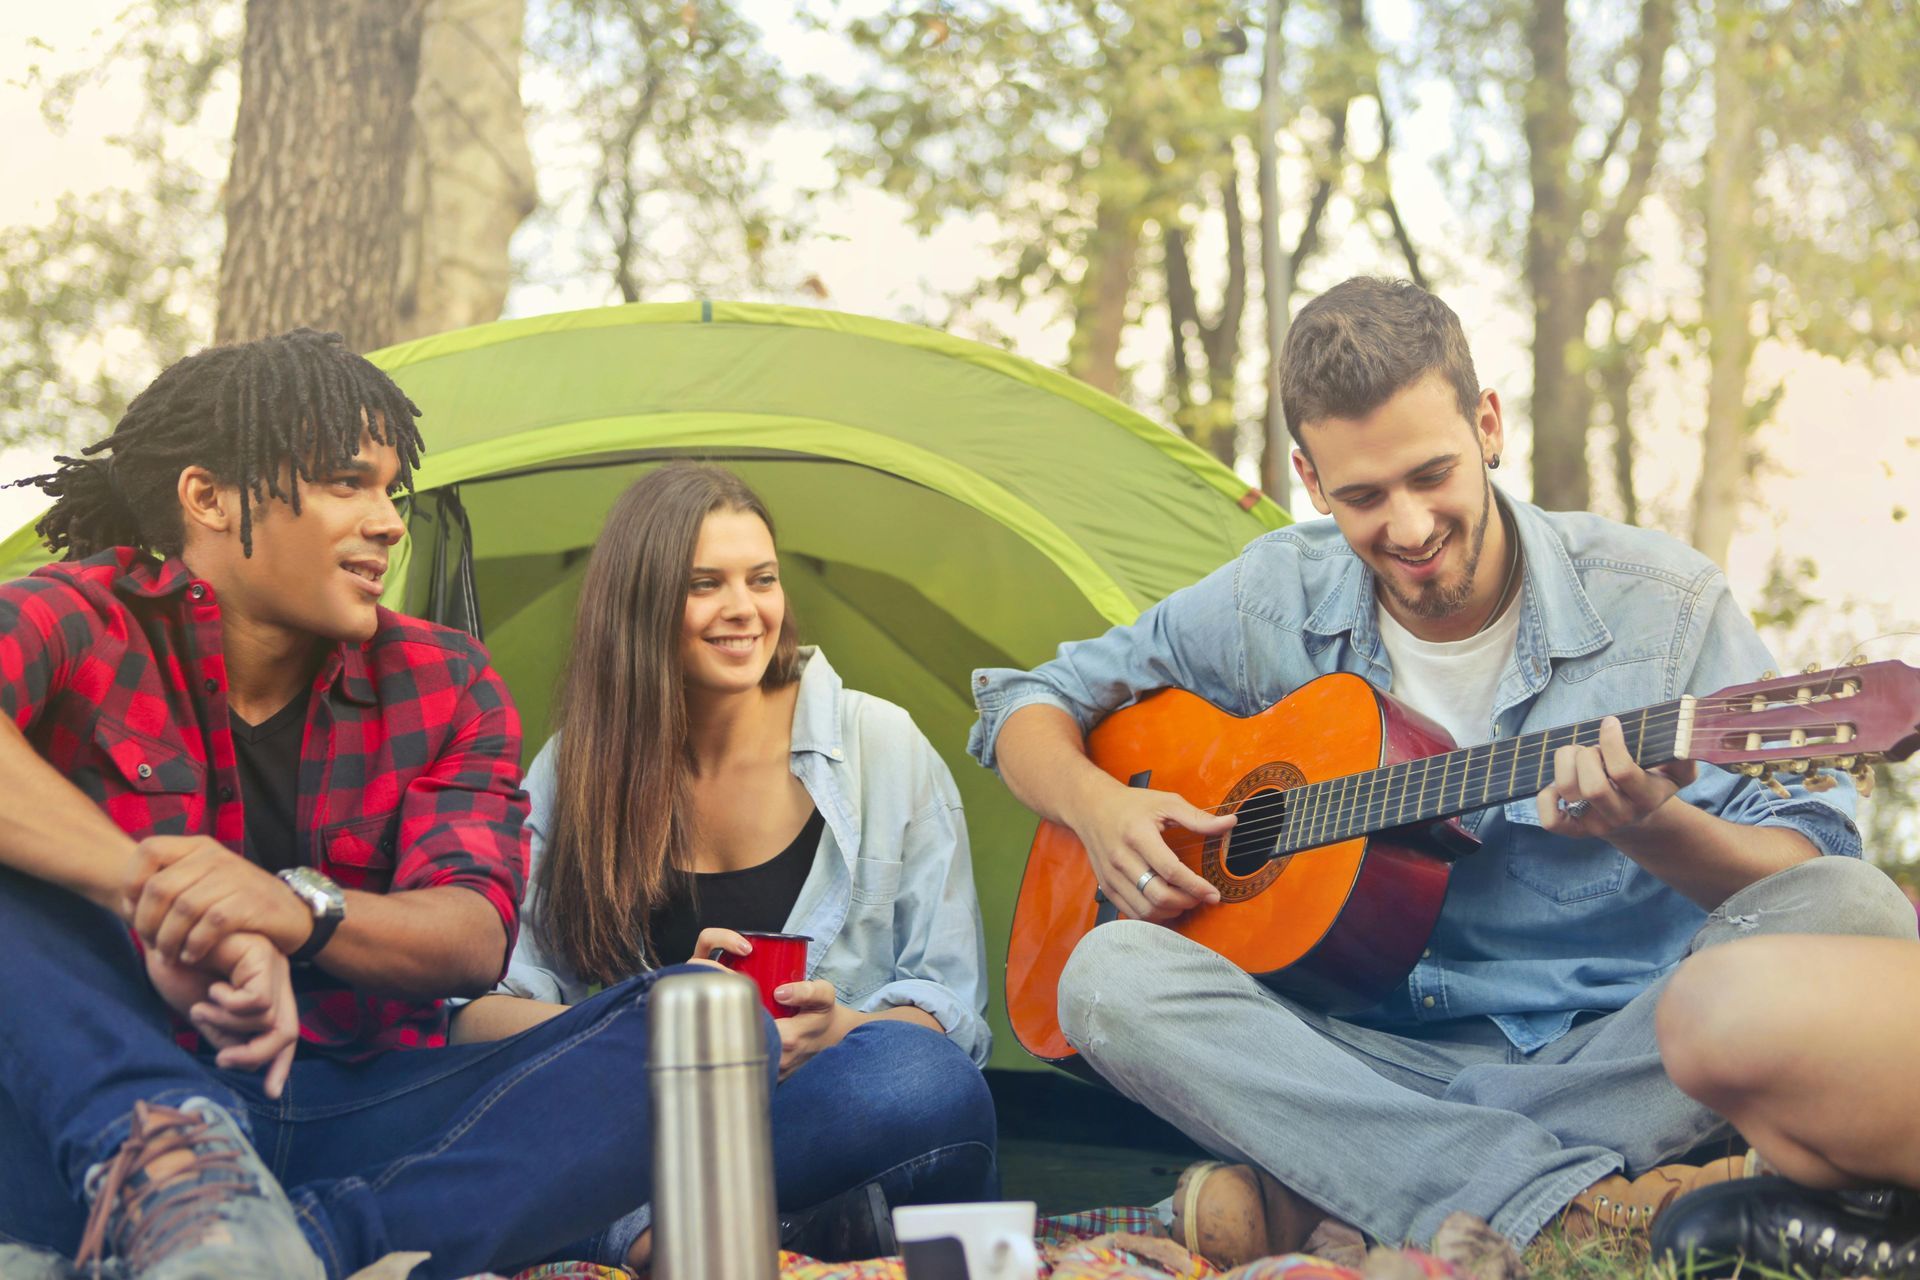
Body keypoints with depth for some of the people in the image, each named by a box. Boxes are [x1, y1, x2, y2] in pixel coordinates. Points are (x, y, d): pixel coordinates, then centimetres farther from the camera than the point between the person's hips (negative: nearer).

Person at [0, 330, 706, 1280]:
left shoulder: (445, 685, 8)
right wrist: (147, 882, -35)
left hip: (359, 1140, 3)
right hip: (95, 1121, -2)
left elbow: (475, 936, -7)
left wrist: (299, 908, -28)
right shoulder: (85, 623, -2)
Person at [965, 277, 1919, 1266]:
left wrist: (1655, 832, -29)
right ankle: (1583, 1209, -36)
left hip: (1614, 1066, -1)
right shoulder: (1274, 605, 4)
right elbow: (1029, 703, 14)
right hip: (1380, 1061, 1)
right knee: (1109, 972, -25)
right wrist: (1098, 809, -8)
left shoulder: (1661, 607, -3)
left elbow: (1809, 860, -7)